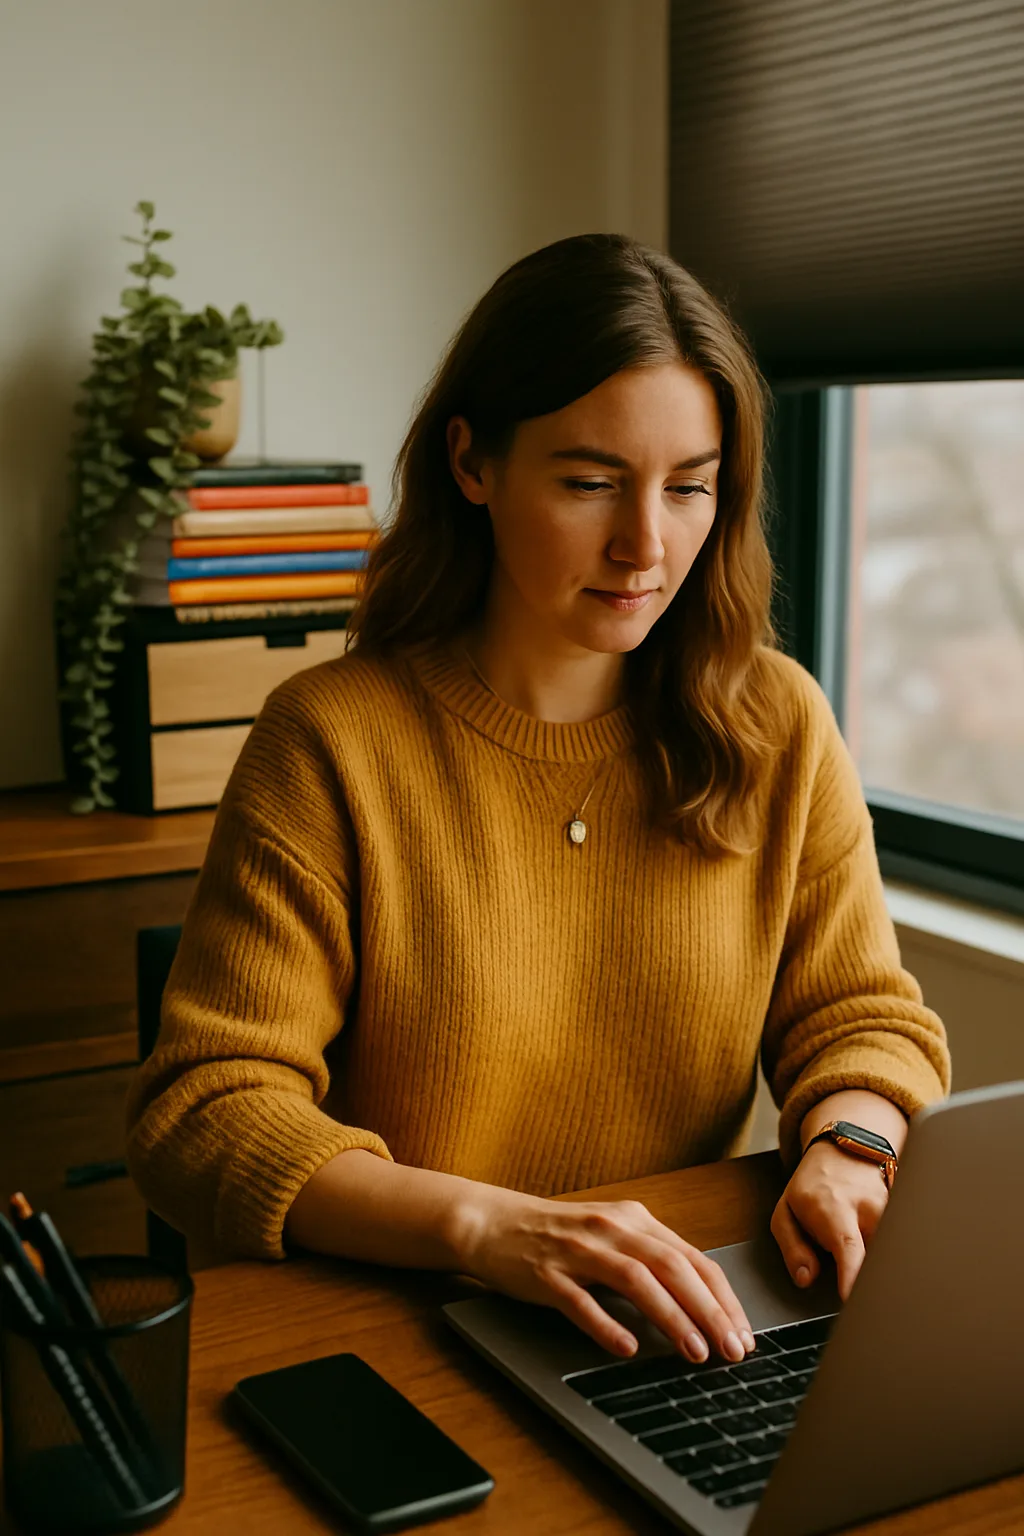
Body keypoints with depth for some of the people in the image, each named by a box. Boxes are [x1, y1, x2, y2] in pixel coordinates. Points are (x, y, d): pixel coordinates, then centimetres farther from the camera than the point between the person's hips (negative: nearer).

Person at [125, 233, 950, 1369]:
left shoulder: (779, 725, 5)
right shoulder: (331, 741, -7)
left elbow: (864, 1018, 12)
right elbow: (200, 1115, -10)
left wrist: (844, 1145, -12)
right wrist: (488, 1227, -25)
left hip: (681, 1345, 3)